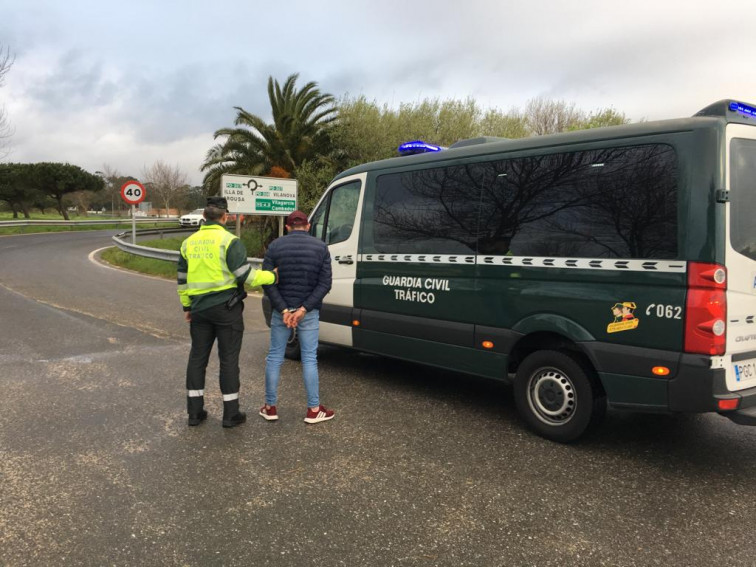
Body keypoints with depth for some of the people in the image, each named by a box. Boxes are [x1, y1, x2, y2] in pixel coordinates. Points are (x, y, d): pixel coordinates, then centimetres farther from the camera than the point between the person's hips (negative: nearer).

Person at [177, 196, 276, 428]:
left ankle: (195, 411, 19)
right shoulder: (229, 241, -11)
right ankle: (231, 413, 9)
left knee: (197, 357, 13)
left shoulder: (189, 243, 9)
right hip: (226, 308, -5)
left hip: (200, 308, 5)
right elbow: (245, 276, -16)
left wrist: (187, 306, 23)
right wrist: (272, 276, -2)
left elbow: (182, 279, 14)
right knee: (228, 359, 3)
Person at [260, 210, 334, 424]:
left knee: (274, 357, 11)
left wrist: (283, 310, -11)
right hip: (309, 313, 0)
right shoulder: (320, 247, 0)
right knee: (309, 359, 5)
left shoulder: (276, 246, 0)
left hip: (281, 310, 1)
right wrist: (304, 309, -12)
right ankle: (314, 410, 10)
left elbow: (267, 280, -8)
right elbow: (325, 283, -7)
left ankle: (270, 408, 17)